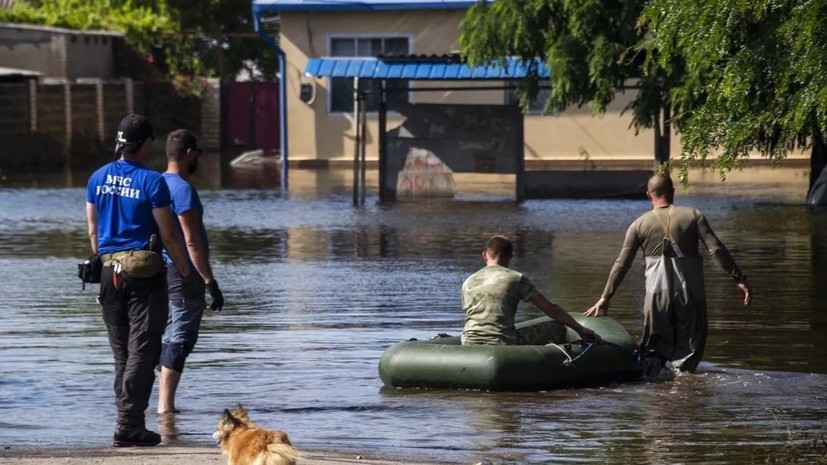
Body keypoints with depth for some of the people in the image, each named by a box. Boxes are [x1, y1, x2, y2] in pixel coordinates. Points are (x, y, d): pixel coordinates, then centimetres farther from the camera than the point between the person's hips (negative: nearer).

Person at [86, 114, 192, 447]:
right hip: (144, 271, -6)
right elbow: (169, 234, -8)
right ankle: (128, 425, -11)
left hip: (109, 269, 6)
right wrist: (184, 270, 3)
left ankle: (127, 421, 14)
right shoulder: (151, 181, -11)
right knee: (142, 350, -4)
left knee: (121, 351, 14)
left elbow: (93, 229, 12)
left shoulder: (98, 178, 6)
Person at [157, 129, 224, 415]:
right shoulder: (183, 189, -15)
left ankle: (165, 404, 16)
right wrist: (210, 282, -19)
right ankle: (166, 405, -9)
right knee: (180, 339, -7)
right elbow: (192, 241, -20)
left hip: (163, 271, 9)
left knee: (172, 338, 14)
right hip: (184, 273, -9)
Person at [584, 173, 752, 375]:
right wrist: (739, 278, -2)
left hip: (657, 292, 1)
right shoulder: (693, 216, 2)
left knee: (656, 346, 10)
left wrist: (606, 297, 9)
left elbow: (622, 264, 4)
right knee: (689, 345, 9)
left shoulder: (639, 225, 5)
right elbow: (716, 249, -5)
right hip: (690, 292, -1)